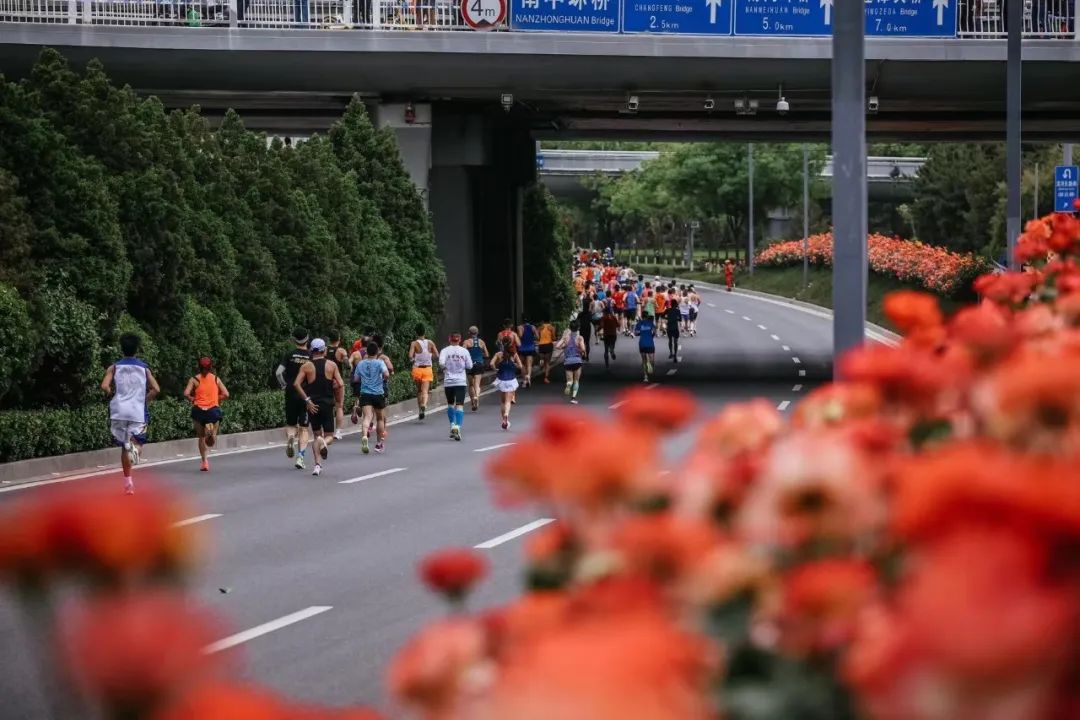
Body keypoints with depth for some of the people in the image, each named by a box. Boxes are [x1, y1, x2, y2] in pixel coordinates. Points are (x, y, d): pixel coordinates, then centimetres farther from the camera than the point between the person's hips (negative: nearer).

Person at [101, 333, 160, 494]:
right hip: (138, 412, -1)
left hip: (119, 411, 1)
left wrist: (113, 394, 11)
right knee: (136, 442, 3)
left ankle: (128, 481, 13)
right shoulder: (144, 368, 8)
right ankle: (134, 448, -35)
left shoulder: (114, 367, 6)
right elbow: (156, 389, -2)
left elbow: (104, 387, -9)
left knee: (124, 446, 13)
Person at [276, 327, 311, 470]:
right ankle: (300, 457, -5)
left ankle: (290, 437, -18)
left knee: (291, 424, 15)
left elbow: (279, 372, -9)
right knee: (303, 428, 5)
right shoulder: (311, 356, -3)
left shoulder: (289, 355, -1)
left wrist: (284, 386, 5)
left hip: (291, 394, 0)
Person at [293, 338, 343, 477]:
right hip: (327, 404, -1)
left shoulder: (307, 366, 0)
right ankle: (324, 442, -29)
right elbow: (339, 384, -6)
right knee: (329, 435, 9)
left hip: (313, 405, 1)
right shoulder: (332, 365, 0)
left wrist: (307, 400, -9)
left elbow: (296, 384, -12)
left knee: (316, 435, 14)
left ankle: (318, 464, 1)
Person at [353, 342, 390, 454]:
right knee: (380, 418, 16)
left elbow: (356, 380, 14)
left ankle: (364, 436, -41)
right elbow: (386, 374, -18)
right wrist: (384, 378, 4)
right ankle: (379, 444, 24)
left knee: (367, 417, -12)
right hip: (378, 393, -1)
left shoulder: (361, 364, 8)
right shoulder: (380, 363, -3)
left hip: (364, 394, 1)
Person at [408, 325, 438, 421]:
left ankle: (421, 410, 19)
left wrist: (412, 359, 4)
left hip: (417, 369, -1)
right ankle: (424, 405, -34)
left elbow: (410, 356, -18)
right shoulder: (430, 343, 0)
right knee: (425, 391, -6)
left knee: (419, 391, 17)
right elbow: (437, 355, -3)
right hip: (428, 369, 1)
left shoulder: (414, 344, -7)